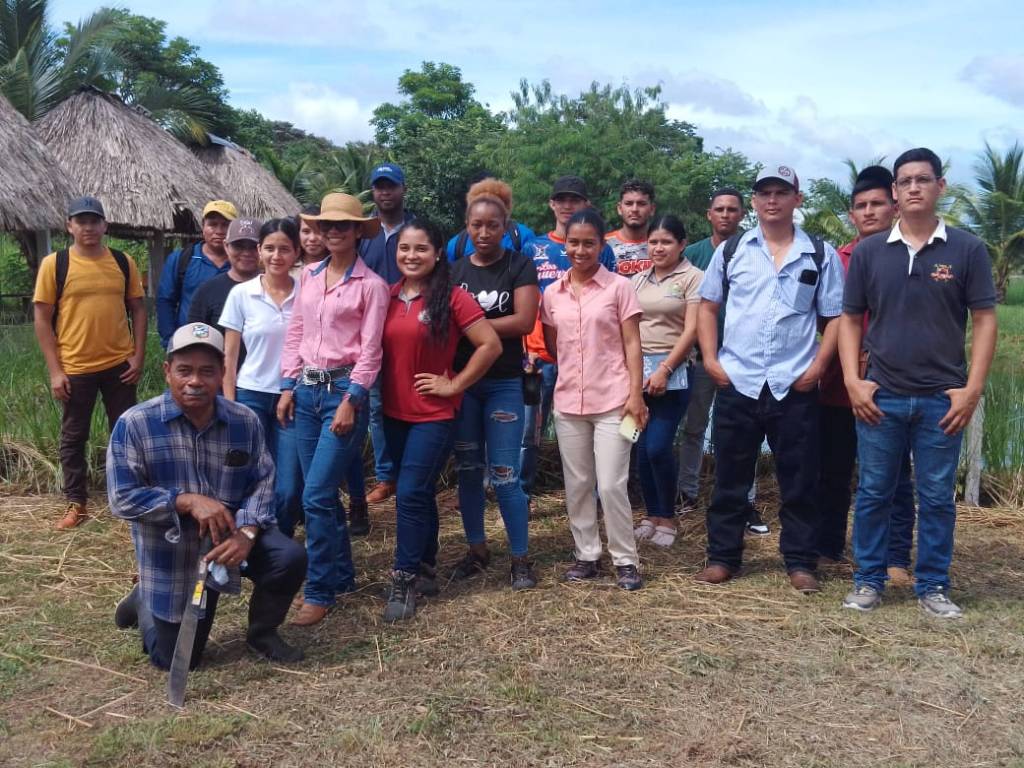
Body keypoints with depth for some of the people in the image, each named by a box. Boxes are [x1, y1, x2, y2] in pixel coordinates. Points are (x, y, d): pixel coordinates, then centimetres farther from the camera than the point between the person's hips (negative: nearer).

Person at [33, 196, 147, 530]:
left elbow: (138, 309, 8)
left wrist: (138, 356, -1)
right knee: (73, 437, 9)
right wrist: (55, 370, -8)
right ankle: (75, 503, 21)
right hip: (75, 368, -2)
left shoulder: (123, 262, 3)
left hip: (119, 364, 2)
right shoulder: (54, 264, -4)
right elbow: (42, 319, -4)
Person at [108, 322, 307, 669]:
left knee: (290, 558, -24)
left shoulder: (246, 422, -6)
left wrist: (246, 533, -24)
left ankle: (262, 633, 8)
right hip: (170, 555, -2)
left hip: (230, 539, 3)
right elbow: (122, 499, -18)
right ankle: (144, 602, 41)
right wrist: (188, 501, -28)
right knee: (175, 660, 6)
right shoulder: (134, 424, -16)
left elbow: (262, 482, -6)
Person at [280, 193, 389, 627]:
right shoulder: (309, 276, 11)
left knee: (316, 495, -10)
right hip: (306, 390, 6)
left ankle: (319, 592, 2)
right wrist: (288, 387, 7)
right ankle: (342, 575, 27)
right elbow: (294, 334, 13)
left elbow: (370, 350, -8)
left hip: (344, 390, -6)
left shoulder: (371, 285, -5)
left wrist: (351, 401, -15)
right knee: (322, 493, 11)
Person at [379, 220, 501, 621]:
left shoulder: (452, 298, -11)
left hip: (434, 414, -5)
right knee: (419, 494, 15)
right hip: (394, 412, 6)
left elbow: (491, 345, -14)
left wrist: (455, 384, -11)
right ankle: (425, 569, 27)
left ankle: (404, 579, 4)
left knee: (410, 494, -8)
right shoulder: (387, 297, 4)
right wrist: (379, 394, 4)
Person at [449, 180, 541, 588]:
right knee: (468, 469, 10)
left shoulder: (520, 267, -1)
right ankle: (477, 549, 25)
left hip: (504, 383, -3)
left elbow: (524, 321, -13)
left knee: (504, 474, -4)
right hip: (460, 381, 3)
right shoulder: (454, 270, 7)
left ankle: (520, 558, 9)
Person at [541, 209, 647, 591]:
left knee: (611, 485, -4)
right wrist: (567, 378, 7)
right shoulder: (552, 293, 8)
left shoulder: (619, 287, -3)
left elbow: (632, 345, -4)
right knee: (577, 484, 10)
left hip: (612, 401, -4)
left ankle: (625, 559, 11)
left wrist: (636, 395, -10)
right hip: (568, 403, 4)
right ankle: (587, 555, 23)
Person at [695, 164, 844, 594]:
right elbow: (708, 306, 10)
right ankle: (722, 557, 19)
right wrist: (710, 359, 0)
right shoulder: (731, 251, 7)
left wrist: (818, 366, -8)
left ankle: (801, 562, 18)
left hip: (795, 387, -1)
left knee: (799, 480, 6)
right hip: (736, 383, 1)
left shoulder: (821, 256, 4)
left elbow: (835, 317, 4)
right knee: (730, 477, 8)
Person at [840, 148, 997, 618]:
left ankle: (933, 587, 20)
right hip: (880, 397, 1)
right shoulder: (868, 252, 4)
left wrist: (973, 389, -7)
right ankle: (868, 580, 20)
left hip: (942, 399, -1)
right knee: (873, 494, 8)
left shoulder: (967, 250, 1)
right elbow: (850, 319, 7)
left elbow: (983, 320, 1)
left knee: (937, 498, 7)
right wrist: (853, 380, -3)